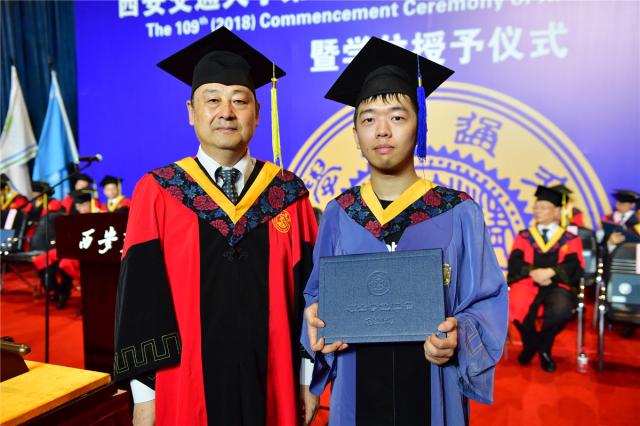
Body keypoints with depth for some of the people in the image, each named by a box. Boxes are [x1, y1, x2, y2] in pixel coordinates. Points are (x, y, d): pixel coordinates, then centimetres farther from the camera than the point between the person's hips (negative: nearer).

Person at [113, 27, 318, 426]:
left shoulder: (289, 195, -1)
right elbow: (140, 296, -4)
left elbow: (307, 290, 1)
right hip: (185, 388, -1)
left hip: (272, 387, 1)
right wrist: (143, 393, -5)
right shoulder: (157, 194, -3)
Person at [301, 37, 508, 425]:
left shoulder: (460, 213, -7)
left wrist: (458, 335, -23)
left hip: (432, 391, -1)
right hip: (357, 392, 2)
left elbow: (489, 300, -5)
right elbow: (318, 294, 6)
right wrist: (317, 319, -14)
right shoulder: (338, 214, -1)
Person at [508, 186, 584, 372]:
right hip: (527, 283, 1)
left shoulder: (570, 239, 14)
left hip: (557, 285, -1)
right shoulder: (524, 236, 18)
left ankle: (543, 346, -2)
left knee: (561, 310, -35)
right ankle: (530, 343, 1)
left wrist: (550, 272, -20)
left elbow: (573, 267, -1)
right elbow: (514, 262, 3)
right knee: (517, 306, -32)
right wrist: (533, 272, -17)